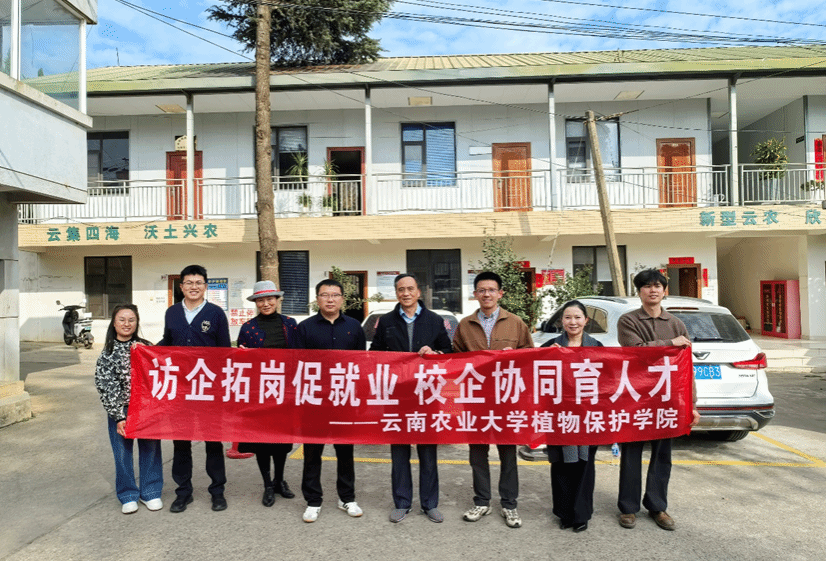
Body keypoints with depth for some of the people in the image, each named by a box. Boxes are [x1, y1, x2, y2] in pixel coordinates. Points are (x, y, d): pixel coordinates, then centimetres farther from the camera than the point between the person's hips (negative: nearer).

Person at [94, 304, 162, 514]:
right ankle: (128, 495, 25)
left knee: (150, 450, 7)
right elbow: (106, 387, -3)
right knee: (123, 453, 6)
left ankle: (150, 492, 24)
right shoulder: (107, 353, 0)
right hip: (120, 411, -1)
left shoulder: (145, 347, 4)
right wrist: (119, 416, -8)